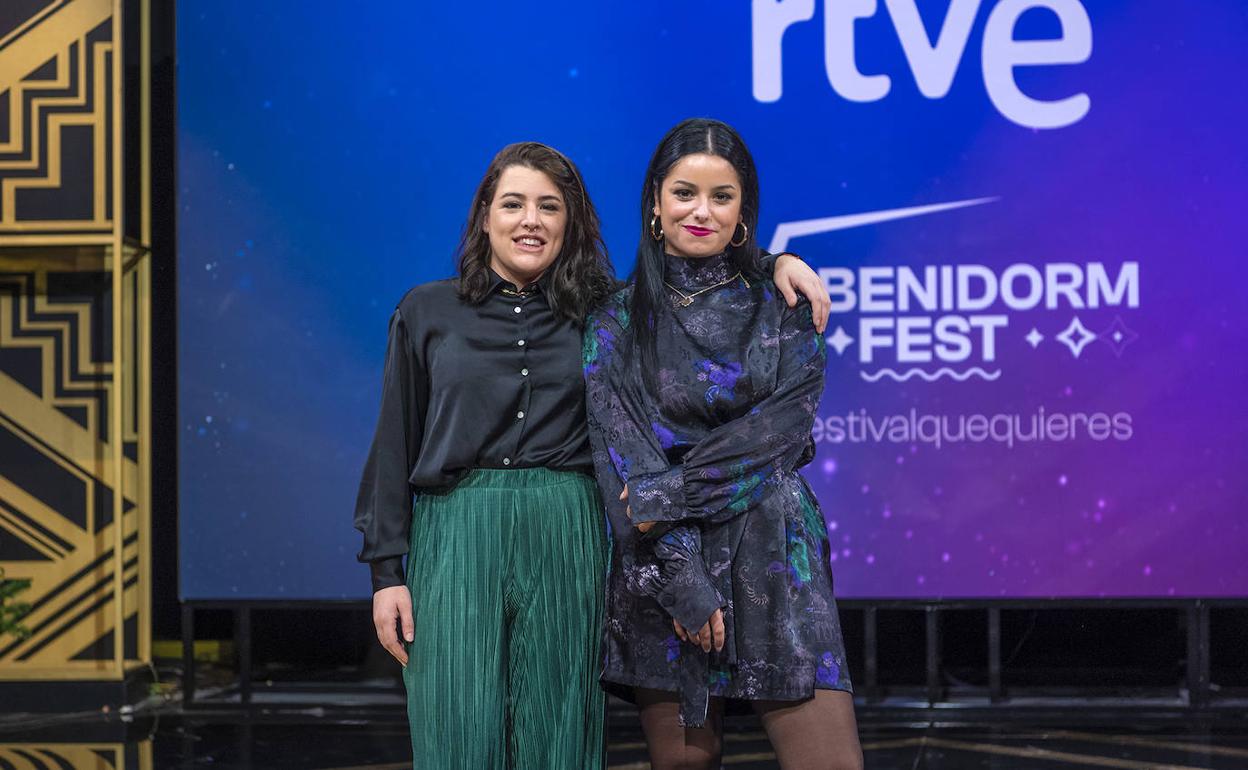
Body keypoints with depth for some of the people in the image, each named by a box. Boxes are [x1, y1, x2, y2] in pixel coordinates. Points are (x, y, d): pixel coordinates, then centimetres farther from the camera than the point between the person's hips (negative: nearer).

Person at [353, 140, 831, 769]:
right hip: (455, 535, -1)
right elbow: (394, 446, 6)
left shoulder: (601, 311, 10)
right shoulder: (427, 312, 7)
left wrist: (775, 263, 0)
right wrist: (385, 570, 1)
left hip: (567, 541, 2)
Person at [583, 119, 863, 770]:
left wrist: (674, 491, -14)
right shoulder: (617, 322, 5)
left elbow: (784, 427, -5)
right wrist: (679, 576, -13)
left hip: (771, 556, 0)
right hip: (658, 562, 0)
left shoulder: (783, 309, 8)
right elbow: (622, 454, -3)